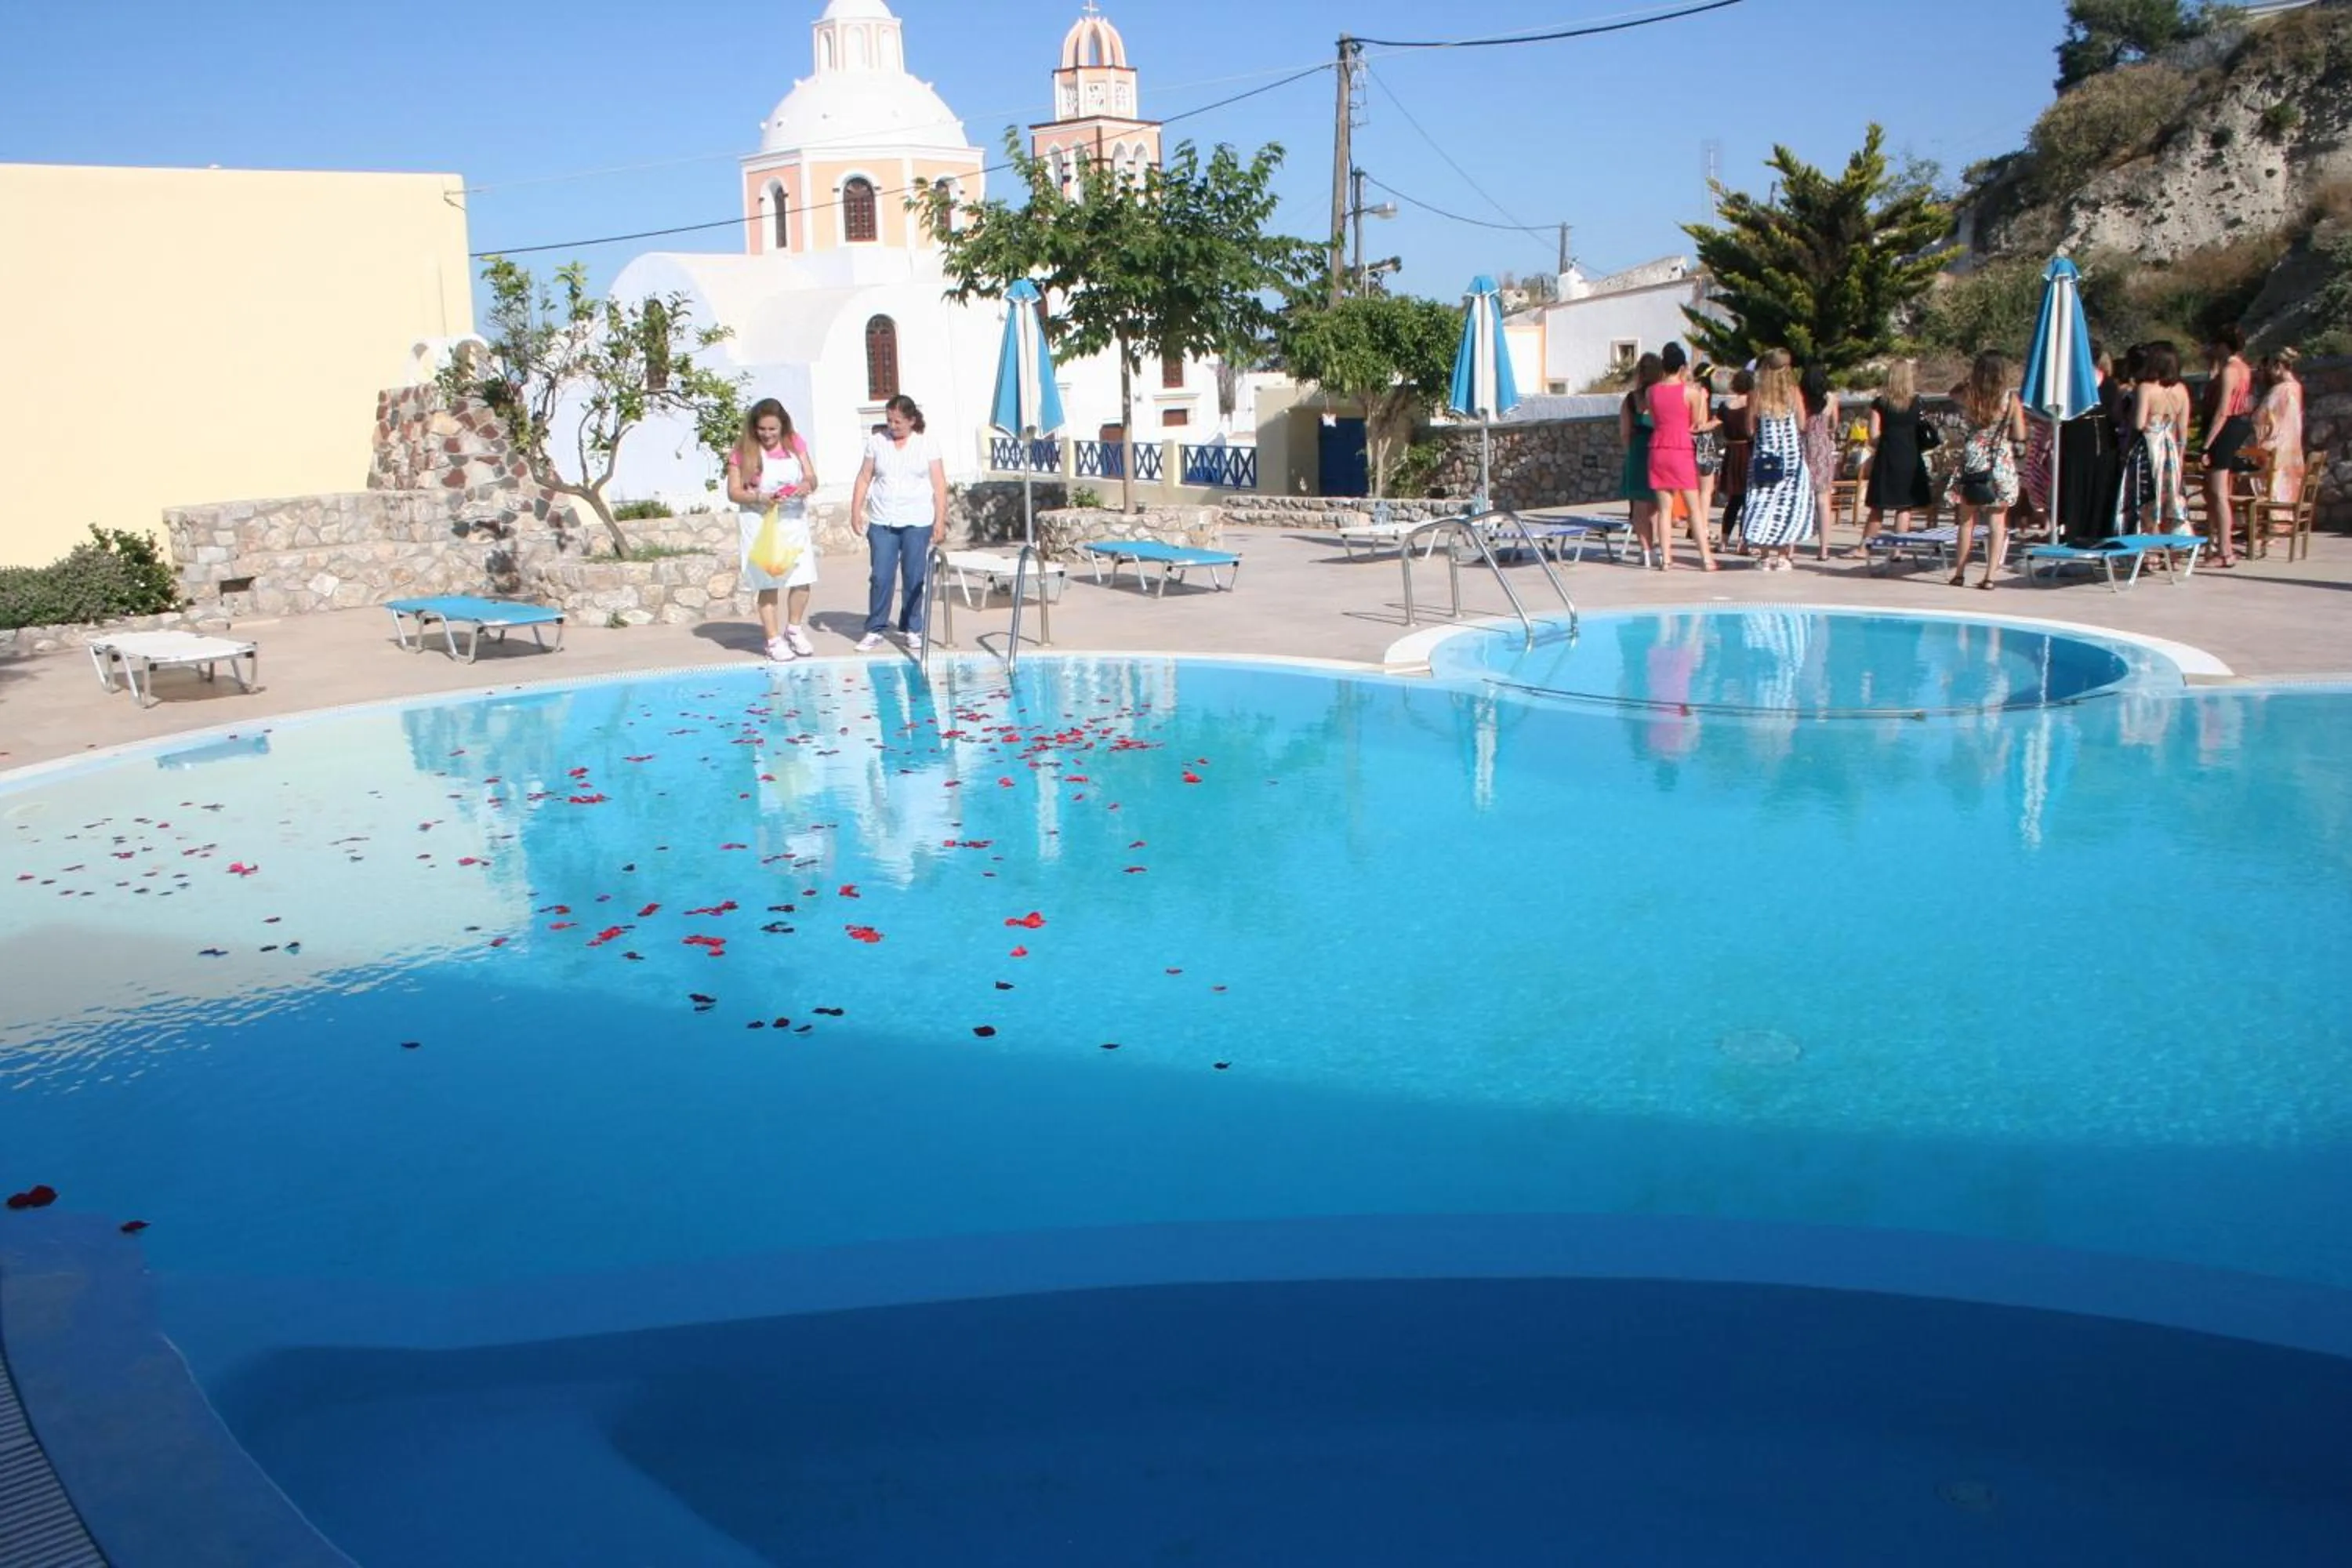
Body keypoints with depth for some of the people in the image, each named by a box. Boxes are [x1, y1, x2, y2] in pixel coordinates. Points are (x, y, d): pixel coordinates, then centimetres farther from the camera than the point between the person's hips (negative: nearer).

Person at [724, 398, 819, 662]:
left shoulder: (795, 443, 2)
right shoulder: (743, 451, -9)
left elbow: (812, 478, 5)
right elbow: (733, 492, -8)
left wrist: (807, 485, -19)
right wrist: (760, 497, -24)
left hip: (794, 521, 4)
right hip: (761, 524, -3)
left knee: (803, 579, 2)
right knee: (768, 583, -1)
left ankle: (794, 629, 25)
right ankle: (774, 640, 10)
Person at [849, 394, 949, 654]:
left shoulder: (928, 445, 1)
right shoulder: (876, 442, 6)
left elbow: (939, 486, -1)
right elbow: (864, 479, 8)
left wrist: (940, 522, -7)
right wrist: (856, 510, -2)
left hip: (917, 523, -1)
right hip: (882, 522, 1)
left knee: (914, 579, 3)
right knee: (881, 578, -1)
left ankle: (912, 630, 13)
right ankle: (875, 630, 7)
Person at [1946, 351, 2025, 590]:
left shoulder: (1967, 395, -6)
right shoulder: (2011, 399, -8)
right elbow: (2020, 435, -5)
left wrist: (1969, 380, 12)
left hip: (1972, 463, 1)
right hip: (2001, 465, -1)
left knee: (1967, 519, 12)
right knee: (1997, 520, 3)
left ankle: (1959, 572, 16)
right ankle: (1989, 576, -3)